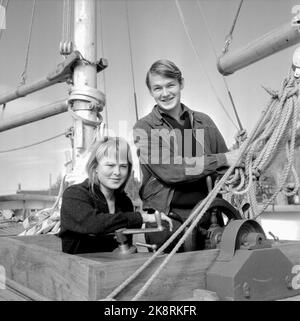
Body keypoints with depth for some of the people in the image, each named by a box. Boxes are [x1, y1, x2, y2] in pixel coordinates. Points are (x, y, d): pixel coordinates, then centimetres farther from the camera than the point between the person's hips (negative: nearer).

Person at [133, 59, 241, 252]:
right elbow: (168, 170, -14)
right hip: (165, 217, -3)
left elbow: (225, 170, 16)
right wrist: (221, 160, -14)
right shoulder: (144, 128, 0)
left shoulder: (203, 122, 12)